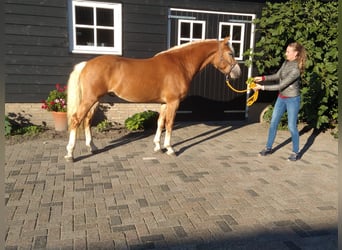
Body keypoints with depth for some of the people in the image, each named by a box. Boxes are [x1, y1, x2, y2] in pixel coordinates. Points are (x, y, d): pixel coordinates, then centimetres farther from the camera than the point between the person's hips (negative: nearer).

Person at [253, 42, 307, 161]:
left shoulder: (295, 69, -26)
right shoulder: (286, 62, -1)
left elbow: (281, 86, -25)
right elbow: (278, 76, 12)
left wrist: (262, 87, -24)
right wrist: (263, 78, -2)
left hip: (292, 100, -8)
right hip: (281, 98, 8)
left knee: (292, 126, 2)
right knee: (273, 122, 11)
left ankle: (296, 152, 20)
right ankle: (268, 148, 24)